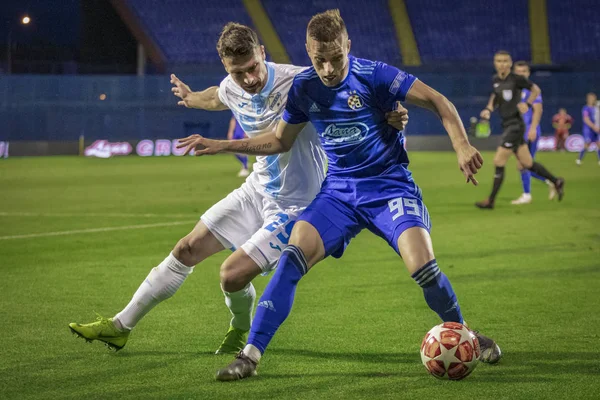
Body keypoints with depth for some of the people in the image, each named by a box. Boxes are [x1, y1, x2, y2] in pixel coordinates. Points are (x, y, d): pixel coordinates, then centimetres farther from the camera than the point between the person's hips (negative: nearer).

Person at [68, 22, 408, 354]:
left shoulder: (297, 82, -27)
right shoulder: (231, 89, -6)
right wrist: (191, 97, 42)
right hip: (257, 190, 7)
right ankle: (121, 326, 23)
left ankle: (242, 330, 20)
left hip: (295, 206, -7)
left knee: (232, 274, -16)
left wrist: (387, 114, -47)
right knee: (187, 250, 9)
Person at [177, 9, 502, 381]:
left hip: (390, 186, -3)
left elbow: (437, 101, -11)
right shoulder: (303, 87, -1)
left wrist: (462, 146, -25)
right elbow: (280, 141, 15)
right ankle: (250, 354, -15)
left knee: (423, 266, -22)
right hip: (338, 192, 3)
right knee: (293, 255, -19)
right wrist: (221, 145, 7)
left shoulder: (373, 75, -15)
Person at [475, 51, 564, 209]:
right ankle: (556, 182, 30)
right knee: (527, 163, 14)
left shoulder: (516, 79, -12)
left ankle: (491, 201, 0)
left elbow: (536, 90, -1)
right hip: (507, 125, 8)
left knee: (498, 162, -8)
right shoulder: (496, 80, 7)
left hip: (515, 125, -8)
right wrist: (489, 109, 4)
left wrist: (527, 104, -15)